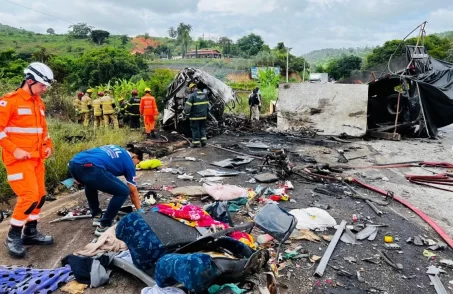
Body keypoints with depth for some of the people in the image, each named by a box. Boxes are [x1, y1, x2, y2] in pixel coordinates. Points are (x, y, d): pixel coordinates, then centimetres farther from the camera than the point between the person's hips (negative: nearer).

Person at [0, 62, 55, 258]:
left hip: (36, 158, 8)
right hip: (18, 158, -8)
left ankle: (30, 232, 25)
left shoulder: (39, 103, 13)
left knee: (40, 195, 10)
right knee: (29, 196, -12)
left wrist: (48, 146, 9)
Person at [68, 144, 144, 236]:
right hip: (90, 168, -8)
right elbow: (133, 191, 22)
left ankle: (97, 216, 42)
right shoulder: (129, 161, 17)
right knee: (123, 191, 7)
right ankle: (103, 226, 13)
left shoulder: (115, 149, 35)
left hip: (74, 164, 8)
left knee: (91, 183, 40)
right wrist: (140, 210, 34)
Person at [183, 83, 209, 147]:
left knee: (195, 129, 4)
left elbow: (188, 106, -15)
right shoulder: (204, 94, 7)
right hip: (203, 116, 5)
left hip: (195, 116, -5)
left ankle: (196, 142, 8)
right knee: (202, 128, 18)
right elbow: (207, 105, 13)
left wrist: (185, 113, -1)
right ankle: (203, 139, 9)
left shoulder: (192, 95, -12)